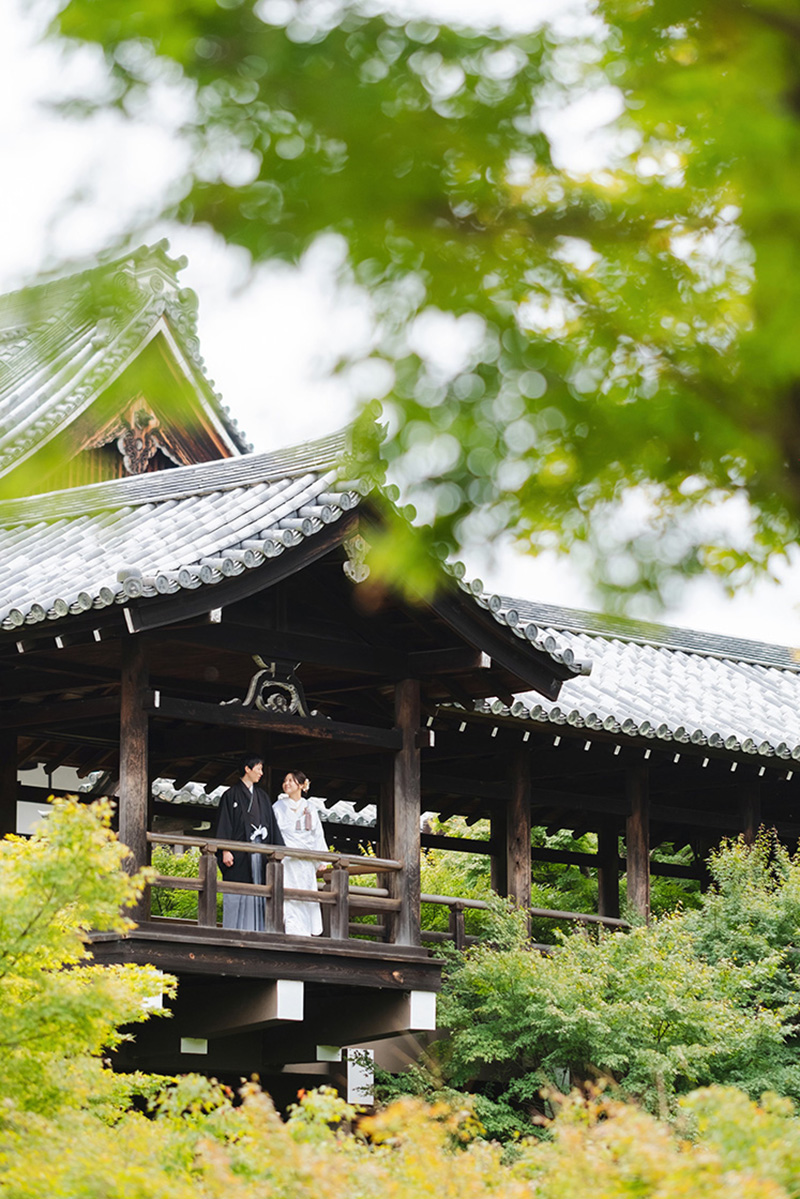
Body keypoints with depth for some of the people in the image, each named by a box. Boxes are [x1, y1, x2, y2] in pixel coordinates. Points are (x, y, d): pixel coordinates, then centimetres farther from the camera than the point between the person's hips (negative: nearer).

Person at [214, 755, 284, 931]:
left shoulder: (262, 796, 18)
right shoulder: (232, 795, 2)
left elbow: (272, 823, 18)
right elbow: (224, 823, -4)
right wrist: (225, 850, -14)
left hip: (260, 850, 5)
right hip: (239, 853, -5)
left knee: (258, 895, 0)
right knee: (238, 895, -8)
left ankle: (255, 932, 0)